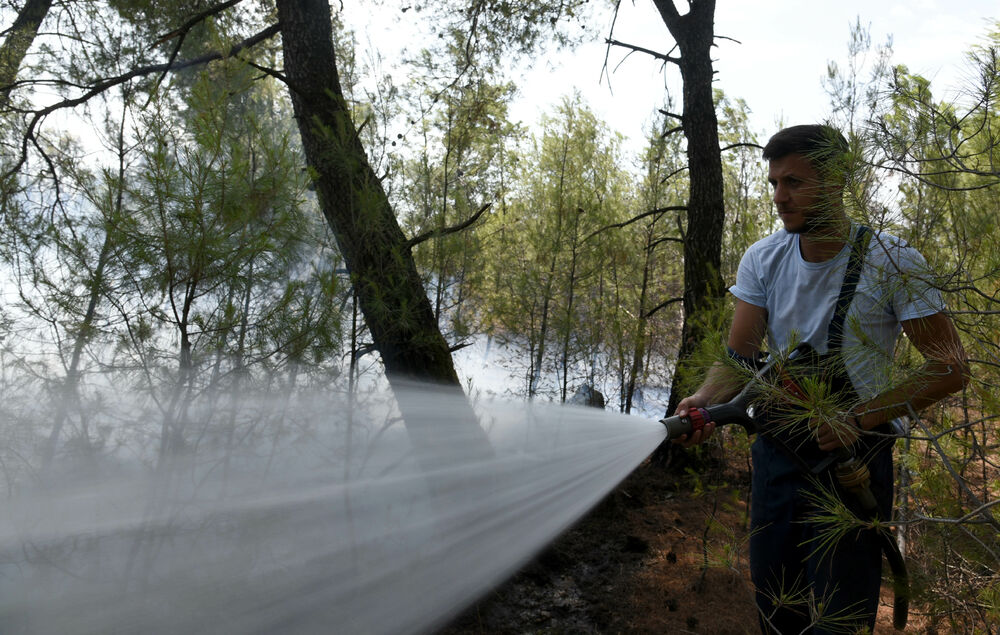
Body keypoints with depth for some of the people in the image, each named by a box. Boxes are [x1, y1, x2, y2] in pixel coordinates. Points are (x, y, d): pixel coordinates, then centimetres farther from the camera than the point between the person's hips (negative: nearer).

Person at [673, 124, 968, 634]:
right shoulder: (762, 260, -2)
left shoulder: (891, 261, -13)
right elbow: (740, 356, -7)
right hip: (778, 449, 4)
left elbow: (950, 368, -12)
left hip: (854, 451, -4)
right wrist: (704, 398, -28)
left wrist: (861, 416, -23)